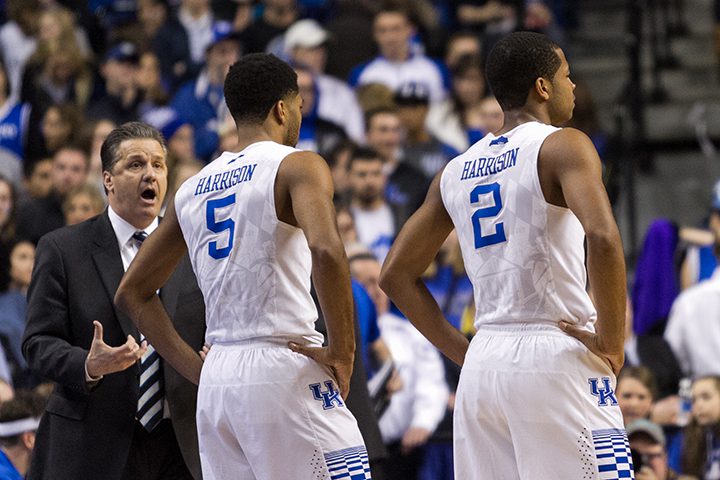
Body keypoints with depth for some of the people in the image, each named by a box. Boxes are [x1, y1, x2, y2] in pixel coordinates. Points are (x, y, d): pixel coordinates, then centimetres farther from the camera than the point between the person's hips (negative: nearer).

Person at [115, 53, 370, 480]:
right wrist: (343, 350, -13)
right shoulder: (297, 166, -3)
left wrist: (196, 369, 18)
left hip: (216, 380, 7)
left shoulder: (193, 190, 17)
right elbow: (326, 249, -23)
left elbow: (132, 293, 22)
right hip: (285, 366, -7)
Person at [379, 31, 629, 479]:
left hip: (482, 366, 7)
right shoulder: (563, 146, -3)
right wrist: (611, 342, -12)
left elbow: (396, 274, 20)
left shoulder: (456, 171, 16)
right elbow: (603, 237, -21)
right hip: (555, 358, -7)